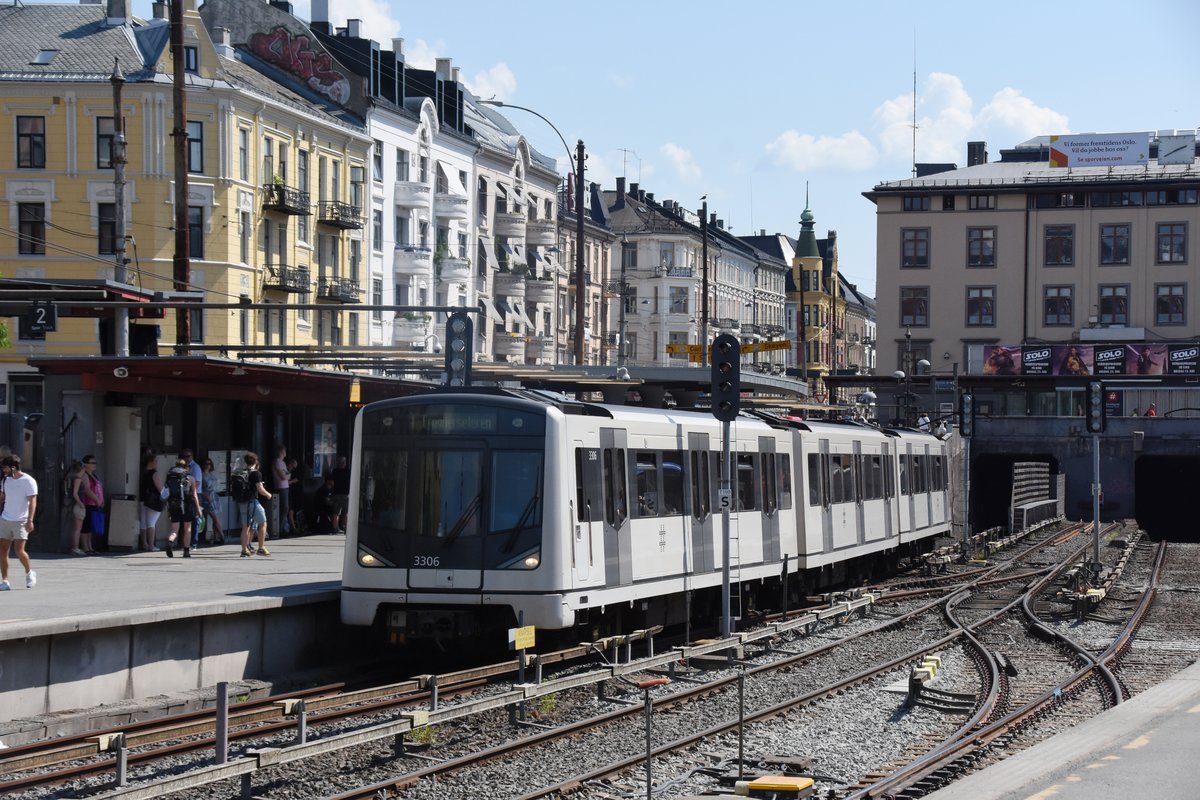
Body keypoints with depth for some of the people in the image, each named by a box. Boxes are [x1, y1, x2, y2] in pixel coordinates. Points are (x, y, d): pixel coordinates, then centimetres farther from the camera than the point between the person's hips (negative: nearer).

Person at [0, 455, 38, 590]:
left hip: (21, 521, -6)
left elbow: (32, 502, -12)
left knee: (19, 550, -12)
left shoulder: (28, 481, -8)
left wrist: (30, 520, -19)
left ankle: (29, 573, 14)